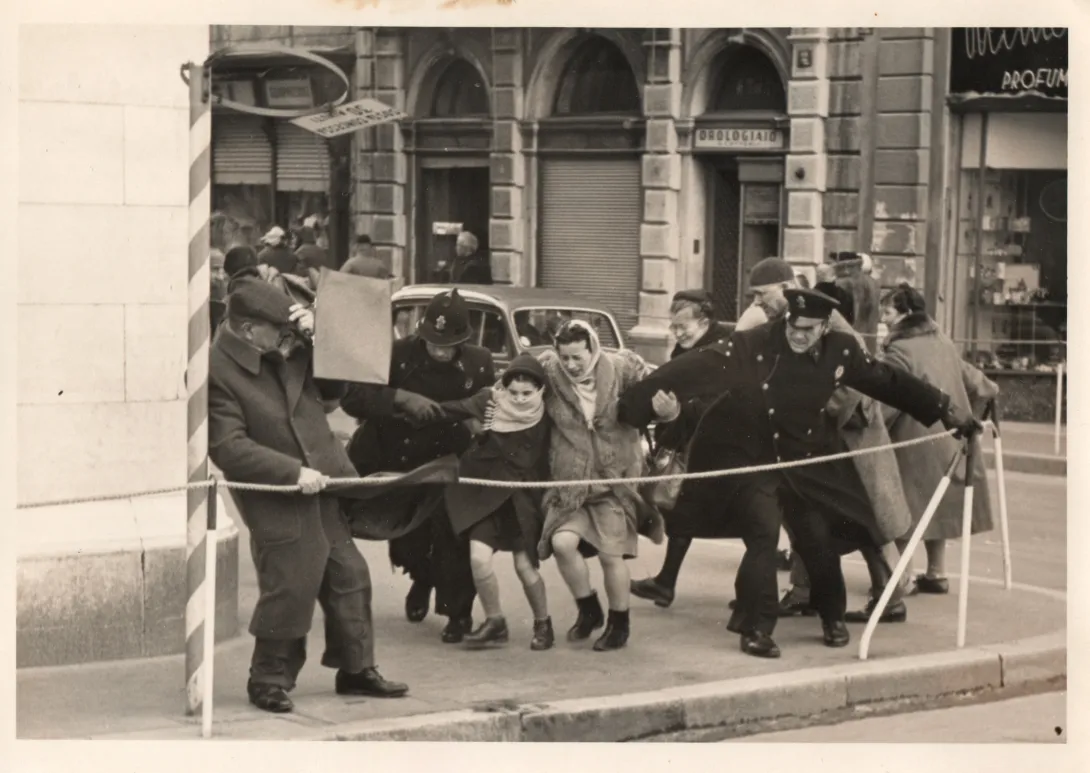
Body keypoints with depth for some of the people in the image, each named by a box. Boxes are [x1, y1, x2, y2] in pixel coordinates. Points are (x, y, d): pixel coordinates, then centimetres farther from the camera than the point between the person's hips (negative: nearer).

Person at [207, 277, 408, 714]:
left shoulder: (287, 348, 3)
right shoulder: (216, 370, -16)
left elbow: (333, 389, 11)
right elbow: (228, 447, -20)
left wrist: (314, 338, -5)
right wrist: (293, 471, -23)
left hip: (325, 485, 7)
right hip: (280, 502, -7)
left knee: (349, 577, 12)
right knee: (289, 589, -4)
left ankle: (355, 668, 26)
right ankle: (270, 679, 14)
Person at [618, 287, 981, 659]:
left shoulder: (841, 351, -9)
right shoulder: (755, 345, -22)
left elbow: (888, 381, 3)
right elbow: (703, 367, -30)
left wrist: (946, 410, 7)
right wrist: (661, 391, -44)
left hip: (807, 460, 4)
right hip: (749, 456, -3)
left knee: (818, 538, 5)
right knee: (763, 533, -17)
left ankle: (832, 617, 30)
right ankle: (756, 628, -4)